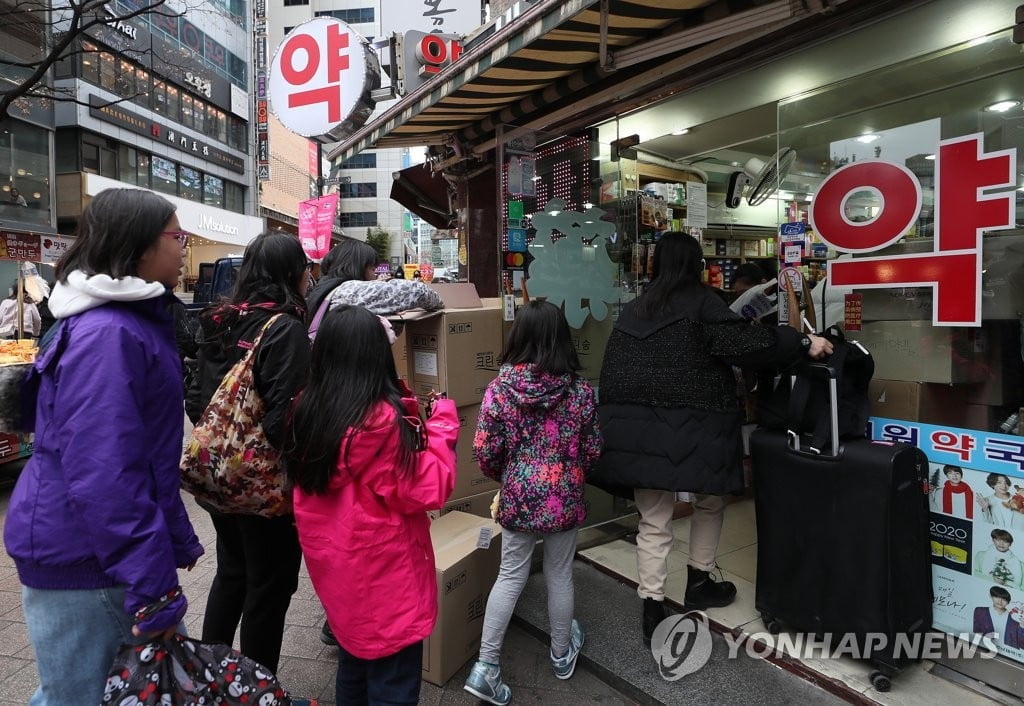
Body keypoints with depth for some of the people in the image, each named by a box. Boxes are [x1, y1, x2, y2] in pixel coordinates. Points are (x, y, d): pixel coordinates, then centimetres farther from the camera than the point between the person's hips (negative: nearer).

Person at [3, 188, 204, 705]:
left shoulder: (133, 321, 10)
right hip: (85, 561, -9)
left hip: (105, 546, 9)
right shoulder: (106, 334, -23)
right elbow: (100, 472, -28)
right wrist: (152, 587, -25)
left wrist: (176, 540, 19)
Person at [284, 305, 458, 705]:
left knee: (352, 667, 27)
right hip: (384, 575, -7)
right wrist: (442, 424, -10)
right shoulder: (384, 420, -25)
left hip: (334, 567, 7)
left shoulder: (308, 409, -4)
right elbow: (429, 490, -20)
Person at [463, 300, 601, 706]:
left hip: (518, 496, 0)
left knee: (511, 576, 15)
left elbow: (484, 452, -10)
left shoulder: (500, 387, -12)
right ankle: (562, 654, 39)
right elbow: (593, 451, -2)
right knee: (560, 575, 18)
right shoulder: (580, 390, -10)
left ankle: (486, 666, 15)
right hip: (565, 498, 0)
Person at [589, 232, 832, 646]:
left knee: (654, 521, 9)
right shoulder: (700, 303, -3)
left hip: (638, 426, 5)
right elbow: (743, 342, -13)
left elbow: (613, 373, 13)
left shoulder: (633, 310, 13)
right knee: (709, 501, 21)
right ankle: (699, 582, 34)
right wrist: (802, 343, -5)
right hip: (690, 426, -4)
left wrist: (627, 415, 19)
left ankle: (652, 610, 10)